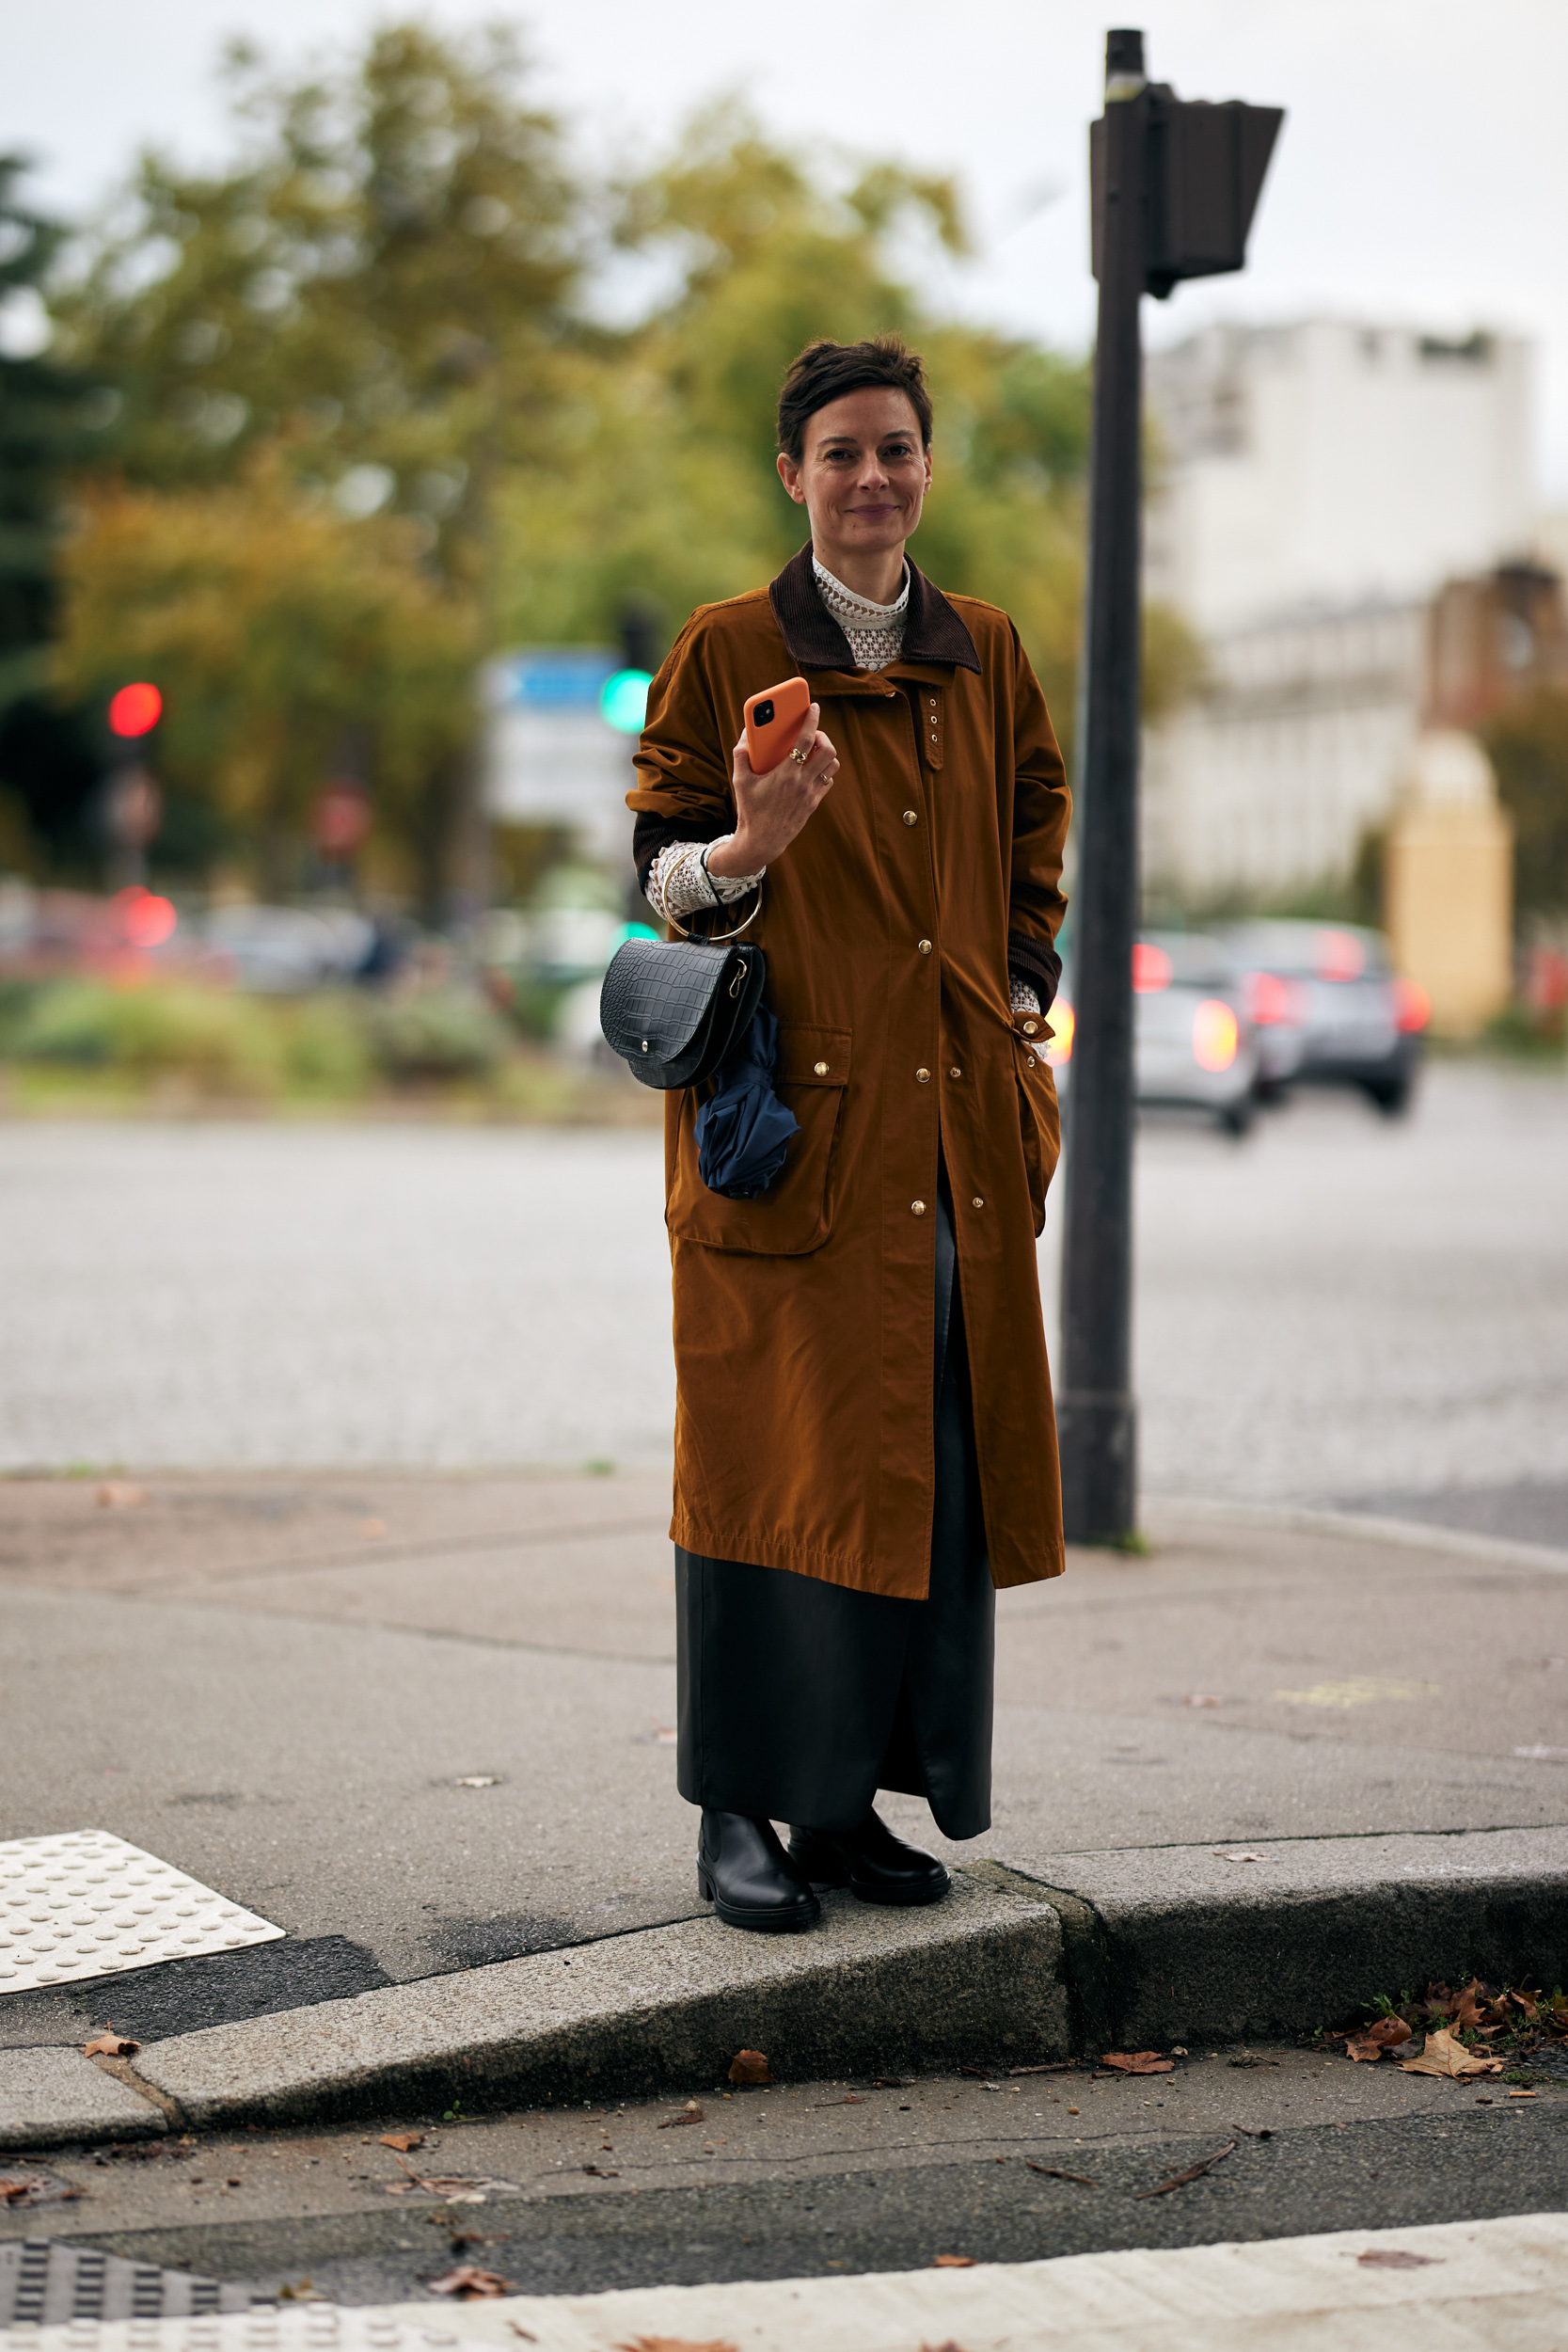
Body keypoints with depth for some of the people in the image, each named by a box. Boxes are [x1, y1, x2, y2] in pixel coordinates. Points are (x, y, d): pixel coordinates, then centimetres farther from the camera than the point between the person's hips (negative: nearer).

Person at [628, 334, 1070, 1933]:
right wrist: (742, 851, -19)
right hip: (793, 1115, -5)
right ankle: (744, 1808, 3)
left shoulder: (986, 657, 13)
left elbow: (1035, 835, 26)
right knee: (779, 1452, -6)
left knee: (932, 1464, 4)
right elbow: (658, 866, 2)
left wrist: (1020, 992, 13)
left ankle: (855, 1798, 14)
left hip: (956, 1125, 5)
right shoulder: (724, 654, 0)